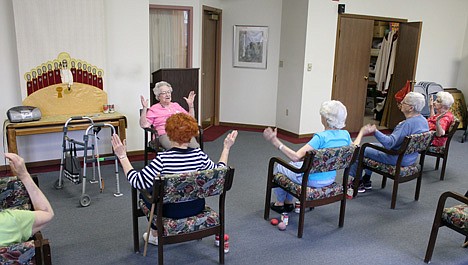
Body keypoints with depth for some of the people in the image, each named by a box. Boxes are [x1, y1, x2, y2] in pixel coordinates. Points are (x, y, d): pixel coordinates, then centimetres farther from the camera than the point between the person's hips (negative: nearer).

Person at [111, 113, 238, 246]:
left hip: (172, 211, -3)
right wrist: (226, 148, 8)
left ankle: (155, 234, 35)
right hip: (197, 208, 4)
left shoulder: (162, 159, -27)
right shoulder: (199, 155, -16)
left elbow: (137, 182, -22)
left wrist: (123, 156, -17)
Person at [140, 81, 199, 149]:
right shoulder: (154, 109, 14)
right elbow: (144, 125, 3)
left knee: (195, 147, -30)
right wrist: (144, 108, -4)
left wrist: (191, 104, 18)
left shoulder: (176, 105, 27)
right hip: (165, 135, -3)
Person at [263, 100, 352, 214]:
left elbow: (296, 157, -36)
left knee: (279, 167, 21)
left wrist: (275, 141, -34)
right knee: (291, 165, 32)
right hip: (330, 179, 7)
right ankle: (289, 202, 40)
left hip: (312, 179, -7)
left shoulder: (321, 137, -29)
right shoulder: (345, 135, -7)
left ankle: (280, 203, 36)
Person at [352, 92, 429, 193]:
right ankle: (366, 181, 29)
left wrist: (375, 131, -42)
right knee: (371, 145, 26)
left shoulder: (407, 124, -29)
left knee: (360, 151, -1)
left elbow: (389, 143, -36)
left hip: (398, 159, -10)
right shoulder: (424, 120, 1)